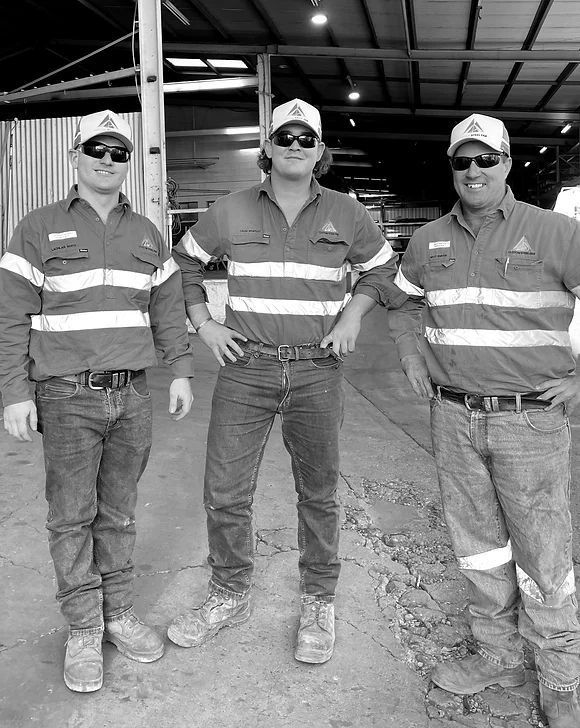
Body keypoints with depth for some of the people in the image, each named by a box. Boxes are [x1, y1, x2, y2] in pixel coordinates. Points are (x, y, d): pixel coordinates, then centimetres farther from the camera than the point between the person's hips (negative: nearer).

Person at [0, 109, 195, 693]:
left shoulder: (145, 233, 12)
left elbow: (167, 308, 14)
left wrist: (181, 371, 6)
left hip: (131, 395, 3)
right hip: (67, 397, -3)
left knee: (119, 513, 11)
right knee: (72, 518, 3)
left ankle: (118, 615, 25)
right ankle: (83, 631, 17)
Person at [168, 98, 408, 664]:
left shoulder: (346, 214, 4)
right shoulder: (231, 211, 3)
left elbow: (382, 269, 18)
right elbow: (183, 264, 16)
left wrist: (353, 315, 2)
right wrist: (203, 325, 5)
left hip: (317, 371, 0)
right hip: (245, 368, 1)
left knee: (318, 493, 9)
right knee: (224, 492, 4)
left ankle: (318, 602, 29)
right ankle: (229, 596, 27)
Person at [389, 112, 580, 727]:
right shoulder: (429, 240, 7)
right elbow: (402, 301, 25)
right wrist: (412, 356, 12)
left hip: (531, 418, -4)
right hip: (453, 417, 4)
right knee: (478, 546, 15)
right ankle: (497, 656, 35)